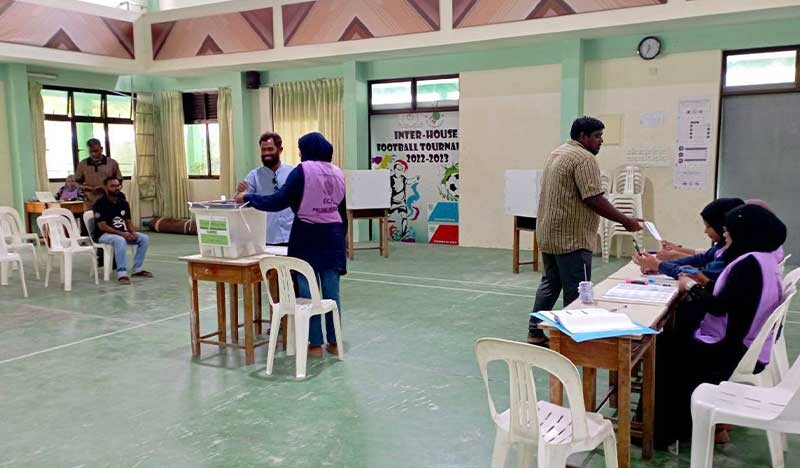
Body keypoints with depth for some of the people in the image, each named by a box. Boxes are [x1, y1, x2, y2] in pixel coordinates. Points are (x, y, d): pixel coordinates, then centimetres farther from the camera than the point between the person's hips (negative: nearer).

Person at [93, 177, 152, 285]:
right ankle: (121, 273, -35)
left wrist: (133, 233, -10)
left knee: (144, 238, -10)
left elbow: (128, 221, 11)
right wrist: (121, 233, -25)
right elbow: (102, 226, -17)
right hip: (104, 234, -7)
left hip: (122, 233, 7)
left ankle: (138, 269, -1)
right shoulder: (100, 204, -13)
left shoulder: (123, 203, 7)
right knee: (120, 240, -37)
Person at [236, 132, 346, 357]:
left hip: (308, 235, -5)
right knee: (331, 291, 9)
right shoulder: (338, 173, 9)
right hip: (333, 235, 6)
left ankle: (315, 344, 8)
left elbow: (278, 201, -13)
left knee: (308, 291, 3)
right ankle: (334, 342, 16)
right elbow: (342, 211, 13)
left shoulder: (303, 170, -8)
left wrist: (248, 197, -2)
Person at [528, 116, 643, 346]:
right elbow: (594, 200, -21)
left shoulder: (557, 153, 15)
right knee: (576, 292, 0)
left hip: (549, 234, 10)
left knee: (550, 284, 15)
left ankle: (535, 333, 18)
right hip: (571, 237, -10)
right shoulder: (584, 158, -15)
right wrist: (626, 221, -13)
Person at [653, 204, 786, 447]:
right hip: (750, 344, 9)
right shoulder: (763, 258, 7)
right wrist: (702, 284, 5)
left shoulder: (749, 264, -24)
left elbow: (719, 307, -23)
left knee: (667, 349, 4)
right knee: (675, 338, 15)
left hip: (735, 350, -9)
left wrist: (691, 287, -9)